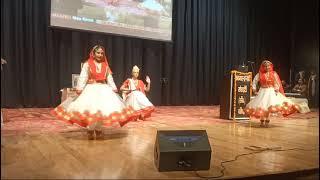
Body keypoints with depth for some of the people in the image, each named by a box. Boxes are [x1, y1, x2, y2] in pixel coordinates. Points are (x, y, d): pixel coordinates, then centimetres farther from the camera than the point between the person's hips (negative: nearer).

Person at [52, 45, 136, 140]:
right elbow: (83, 77, -7)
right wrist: (79, 88, -18)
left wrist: (114, 88, 0)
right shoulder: (87, 64, 0)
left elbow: (109, 78, 10)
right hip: (91, 89, -3)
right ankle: (90, 130, 4)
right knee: (90, 109, -8)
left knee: (102, 109, 0)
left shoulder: (105, 65, 11)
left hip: (104, 89, 3)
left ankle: (98, 129, 12)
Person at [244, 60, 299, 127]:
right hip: (263, 92, 0)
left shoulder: (274, 74, 1)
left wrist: (276, 89, -11)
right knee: (262, 106, -1)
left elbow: (277, 83, 2)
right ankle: (262, 120, 16)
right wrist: (254, 89, -4)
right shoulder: (260, 74, 0)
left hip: (271, 92, 0)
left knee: (269, 106, -8)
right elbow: (254, 81, 4)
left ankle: (267, 120, 6)